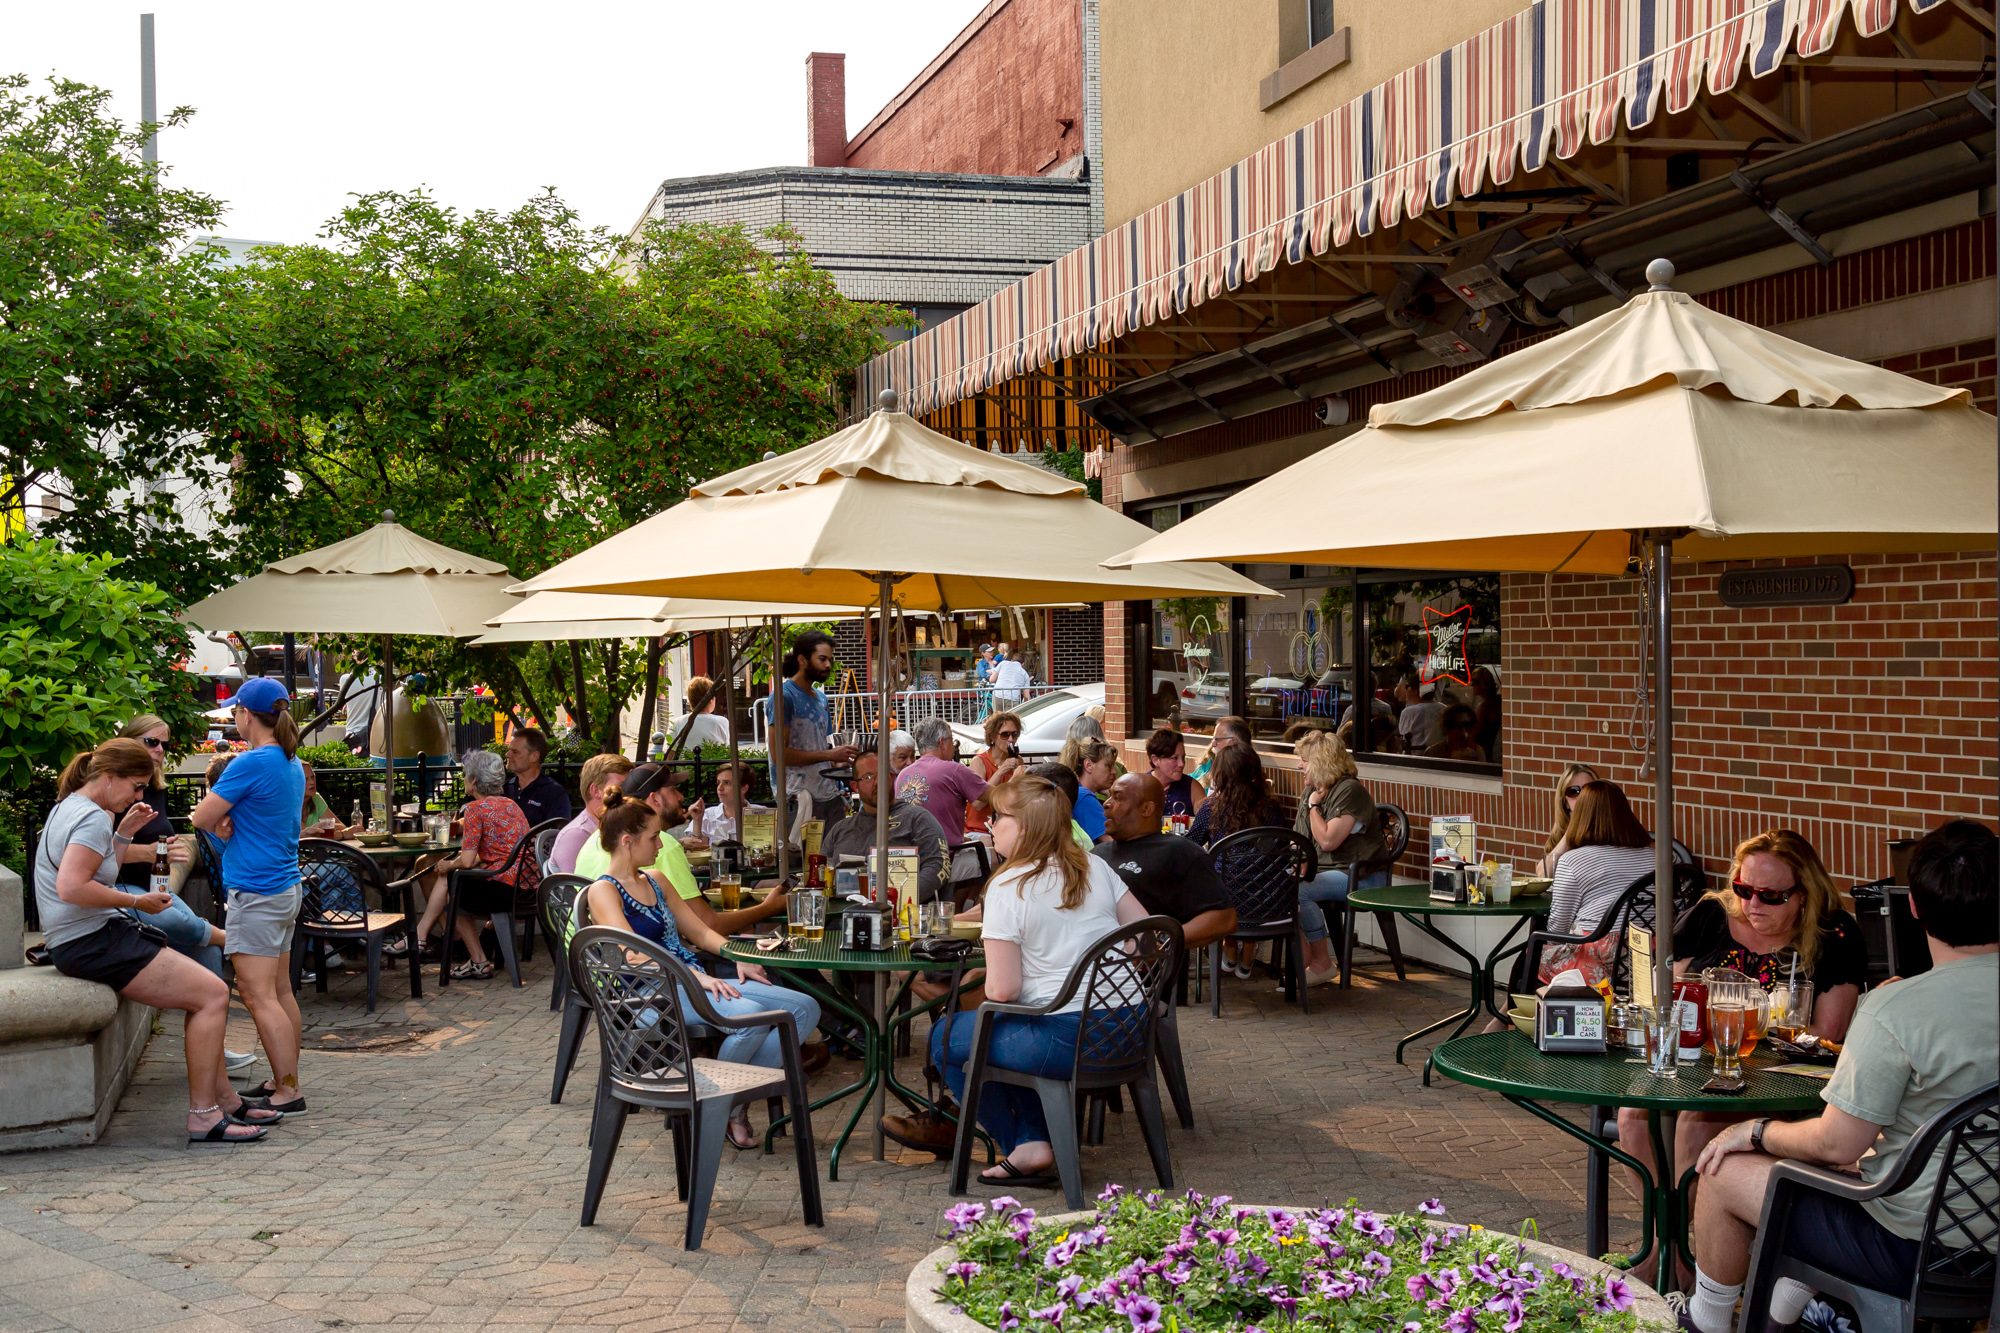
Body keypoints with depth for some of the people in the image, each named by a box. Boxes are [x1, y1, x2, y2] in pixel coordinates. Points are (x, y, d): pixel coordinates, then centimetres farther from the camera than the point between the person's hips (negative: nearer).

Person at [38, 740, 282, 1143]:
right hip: (92, 943, -11)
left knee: (205, 990, 14)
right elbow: (72, 887, -28)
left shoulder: (70, 807, 17)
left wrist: (124, 832, 16)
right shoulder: (92, 818, -16)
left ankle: (225, 1099, 17)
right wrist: (136, 901, -18)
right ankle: (203, 1116, -13)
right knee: (212, 993, -14)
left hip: (100, 936, 11)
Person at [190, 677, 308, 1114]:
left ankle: (288, 1092, -8)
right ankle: (285, 1080, 20)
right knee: (280, 992, 14)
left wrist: (217, 821, 8)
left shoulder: (250, 763, -17)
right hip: (285, 886, 10)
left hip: (256, 893, -10)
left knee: (259, 996, -7)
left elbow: (202, 818, -14)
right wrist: (227, 821, 2)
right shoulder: (292, 764, 12)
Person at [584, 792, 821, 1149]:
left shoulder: (654, 881, 21)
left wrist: (739, 958, 2)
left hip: (695, 982, 9)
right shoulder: (603, 891, -4)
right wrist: (696, 976, -25)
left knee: (806, 1009, -8)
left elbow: (700, 931, 22)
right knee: (750, 1014, -35)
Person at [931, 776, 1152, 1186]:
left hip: (1067, 1039, -7)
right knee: (1012, 1031, 33)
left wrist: (988, 986, 7)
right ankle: (1035, 1138, 18)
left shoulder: (1008, 888, -12)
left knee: (945, 1038, 14)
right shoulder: (1096, 867, 7)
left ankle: (1022, 1148, 15)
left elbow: (1002, 989, -15)